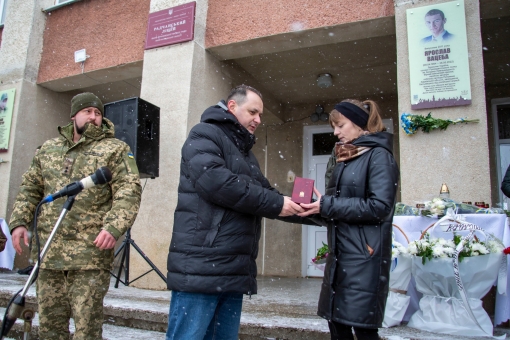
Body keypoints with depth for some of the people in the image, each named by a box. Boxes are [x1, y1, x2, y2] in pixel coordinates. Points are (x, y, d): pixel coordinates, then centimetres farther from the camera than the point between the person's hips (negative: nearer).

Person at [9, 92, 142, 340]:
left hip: (90, 256, -5)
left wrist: (114, 227, -23)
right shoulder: (48, 148, 18)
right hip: (48, 253, 5)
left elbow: (129, 190, -9)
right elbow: (30, 188, 21)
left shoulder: (115, 149, 2)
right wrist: (19, 221, 6)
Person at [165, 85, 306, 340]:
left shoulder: (245, 153, 25)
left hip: (234, 269, 9)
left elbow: (264, 192, 22)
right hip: (201, 266, -8)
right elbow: (214, 180, -20)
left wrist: (295, 206, 1)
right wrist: (275, 204, -15)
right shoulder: (205, 134, -2)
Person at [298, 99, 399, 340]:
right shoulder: (344, 159, 17)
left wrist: (327, 206, -17)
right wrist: (316, 207, -2)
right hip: (339, 254, 8)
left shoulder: (379, 155, -7)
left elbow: (379, 207, -19)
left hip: (365, 255, -8)